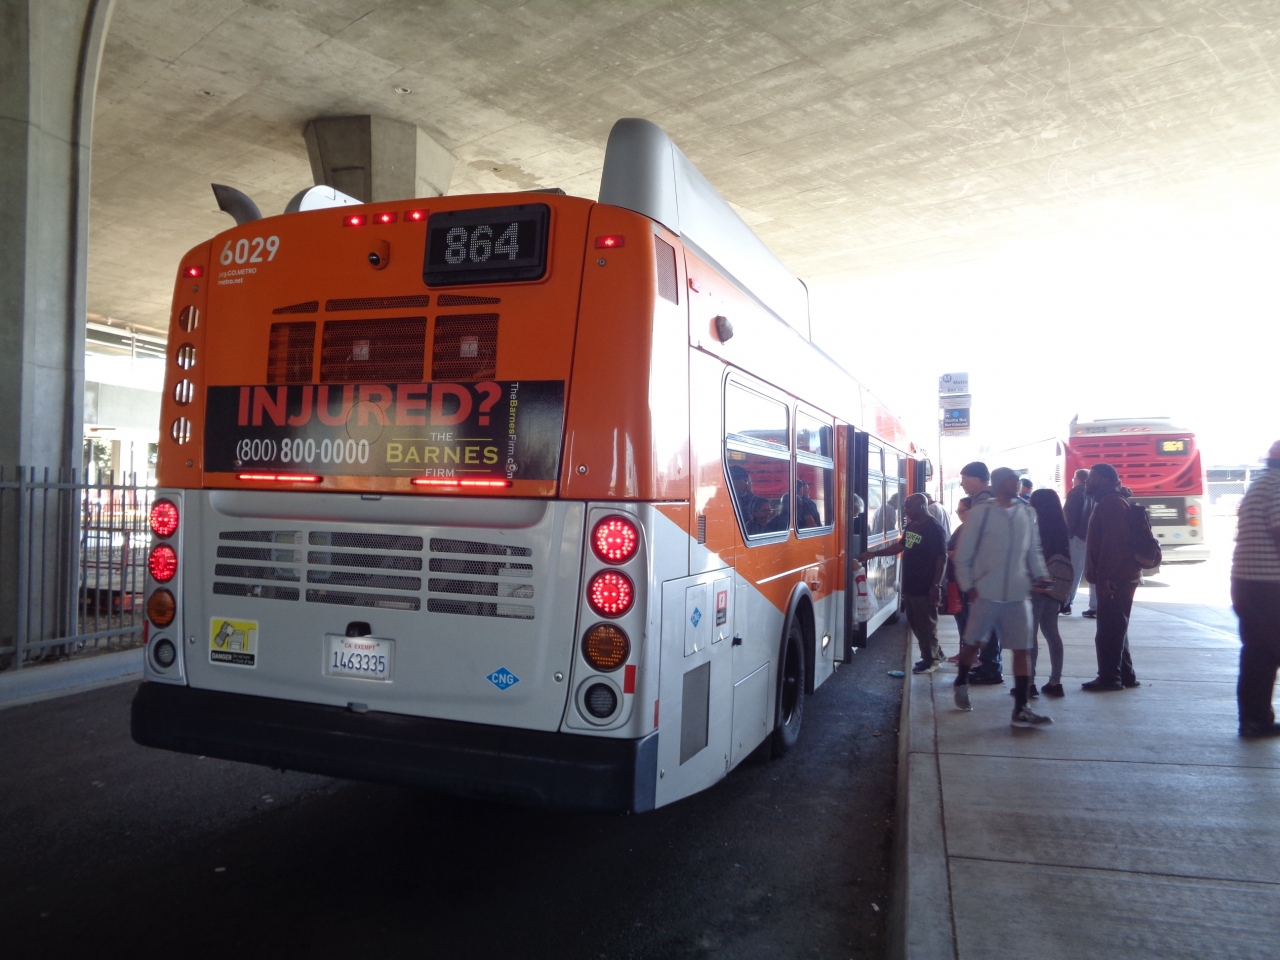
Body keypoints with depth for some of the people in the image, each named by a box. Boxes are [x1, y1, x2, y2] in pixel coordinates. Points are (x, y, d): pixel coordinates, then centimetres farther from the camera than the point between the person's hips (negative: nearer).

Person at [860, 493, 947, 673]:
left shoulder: (934, 528, -16)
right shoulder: (912, 525, 10)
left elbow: (941, 558, -18)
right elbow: (900, 546, 21)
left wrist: (936, 586, -21)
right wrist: (873, 554, 16)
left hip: (925, 588, -9)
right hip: (910, 585, 9)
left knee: (926, 625, 2)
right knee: (915, 623, 16)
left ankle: (930, 660, 16)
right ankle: (934, 654, 30)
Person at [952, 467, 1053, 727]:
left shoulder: (1027, 513, 7)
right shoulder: (981, 512, -7)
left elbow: (1033, 549, 16)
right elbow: (963, 553, -5)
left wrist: (1039, 575, 2)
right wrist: (968, 586, -9)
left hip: (1018, 594, 4)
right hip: (986, 593, -4)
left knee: (1023, 649, 0)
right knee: (973, 642, 9)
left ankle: (1021, 710, 4)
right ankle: (961, 684, 35)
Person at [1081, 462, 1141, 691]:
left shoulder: (1110, 503, -15)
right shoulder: (1109, 502, 19)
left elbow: (1113, 543, -23)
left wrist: (1104, 577, -24)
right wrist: (1103, 576, 22)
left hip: (1114, 578, -11)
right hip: (1121, 576, 11)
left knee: (1109, 631, -5)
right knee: (1116, 629, 16)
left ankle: (1109, 677, 0)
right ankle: (1125, 675, 22)